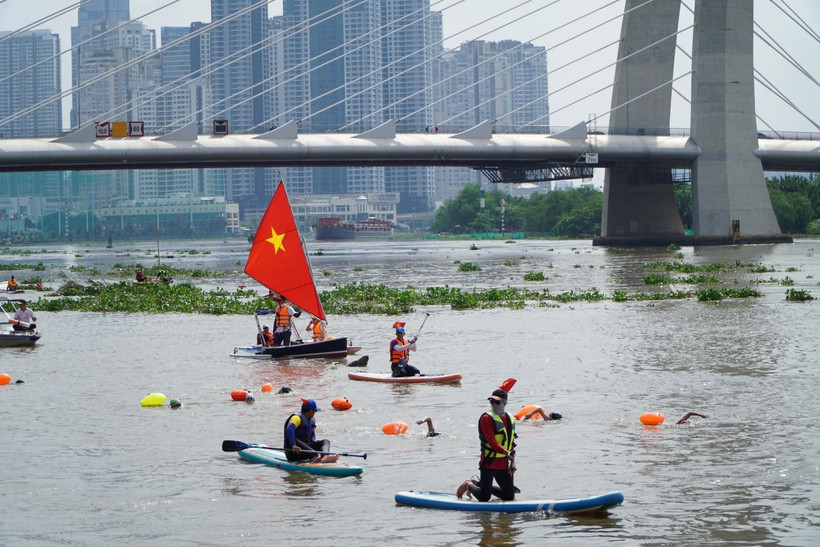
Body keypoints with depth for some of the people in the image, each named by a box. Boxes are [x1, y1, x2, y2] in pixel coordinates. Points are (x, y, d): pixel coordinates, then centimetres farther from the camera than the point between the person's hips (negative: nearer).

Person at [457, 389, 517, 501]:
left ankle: (477, 484, 27)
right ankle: (469, 485, 24)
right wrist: (506, 452, -33)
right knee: (484, 498, -9)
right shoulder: (487, 418, -12)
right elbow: (491, 441, -21)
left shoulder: (510, 419, 11)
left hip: (503, 464, 7)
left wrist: (512, 461, 8)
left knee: (510, 496, 12)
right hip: (488, 462, -7)